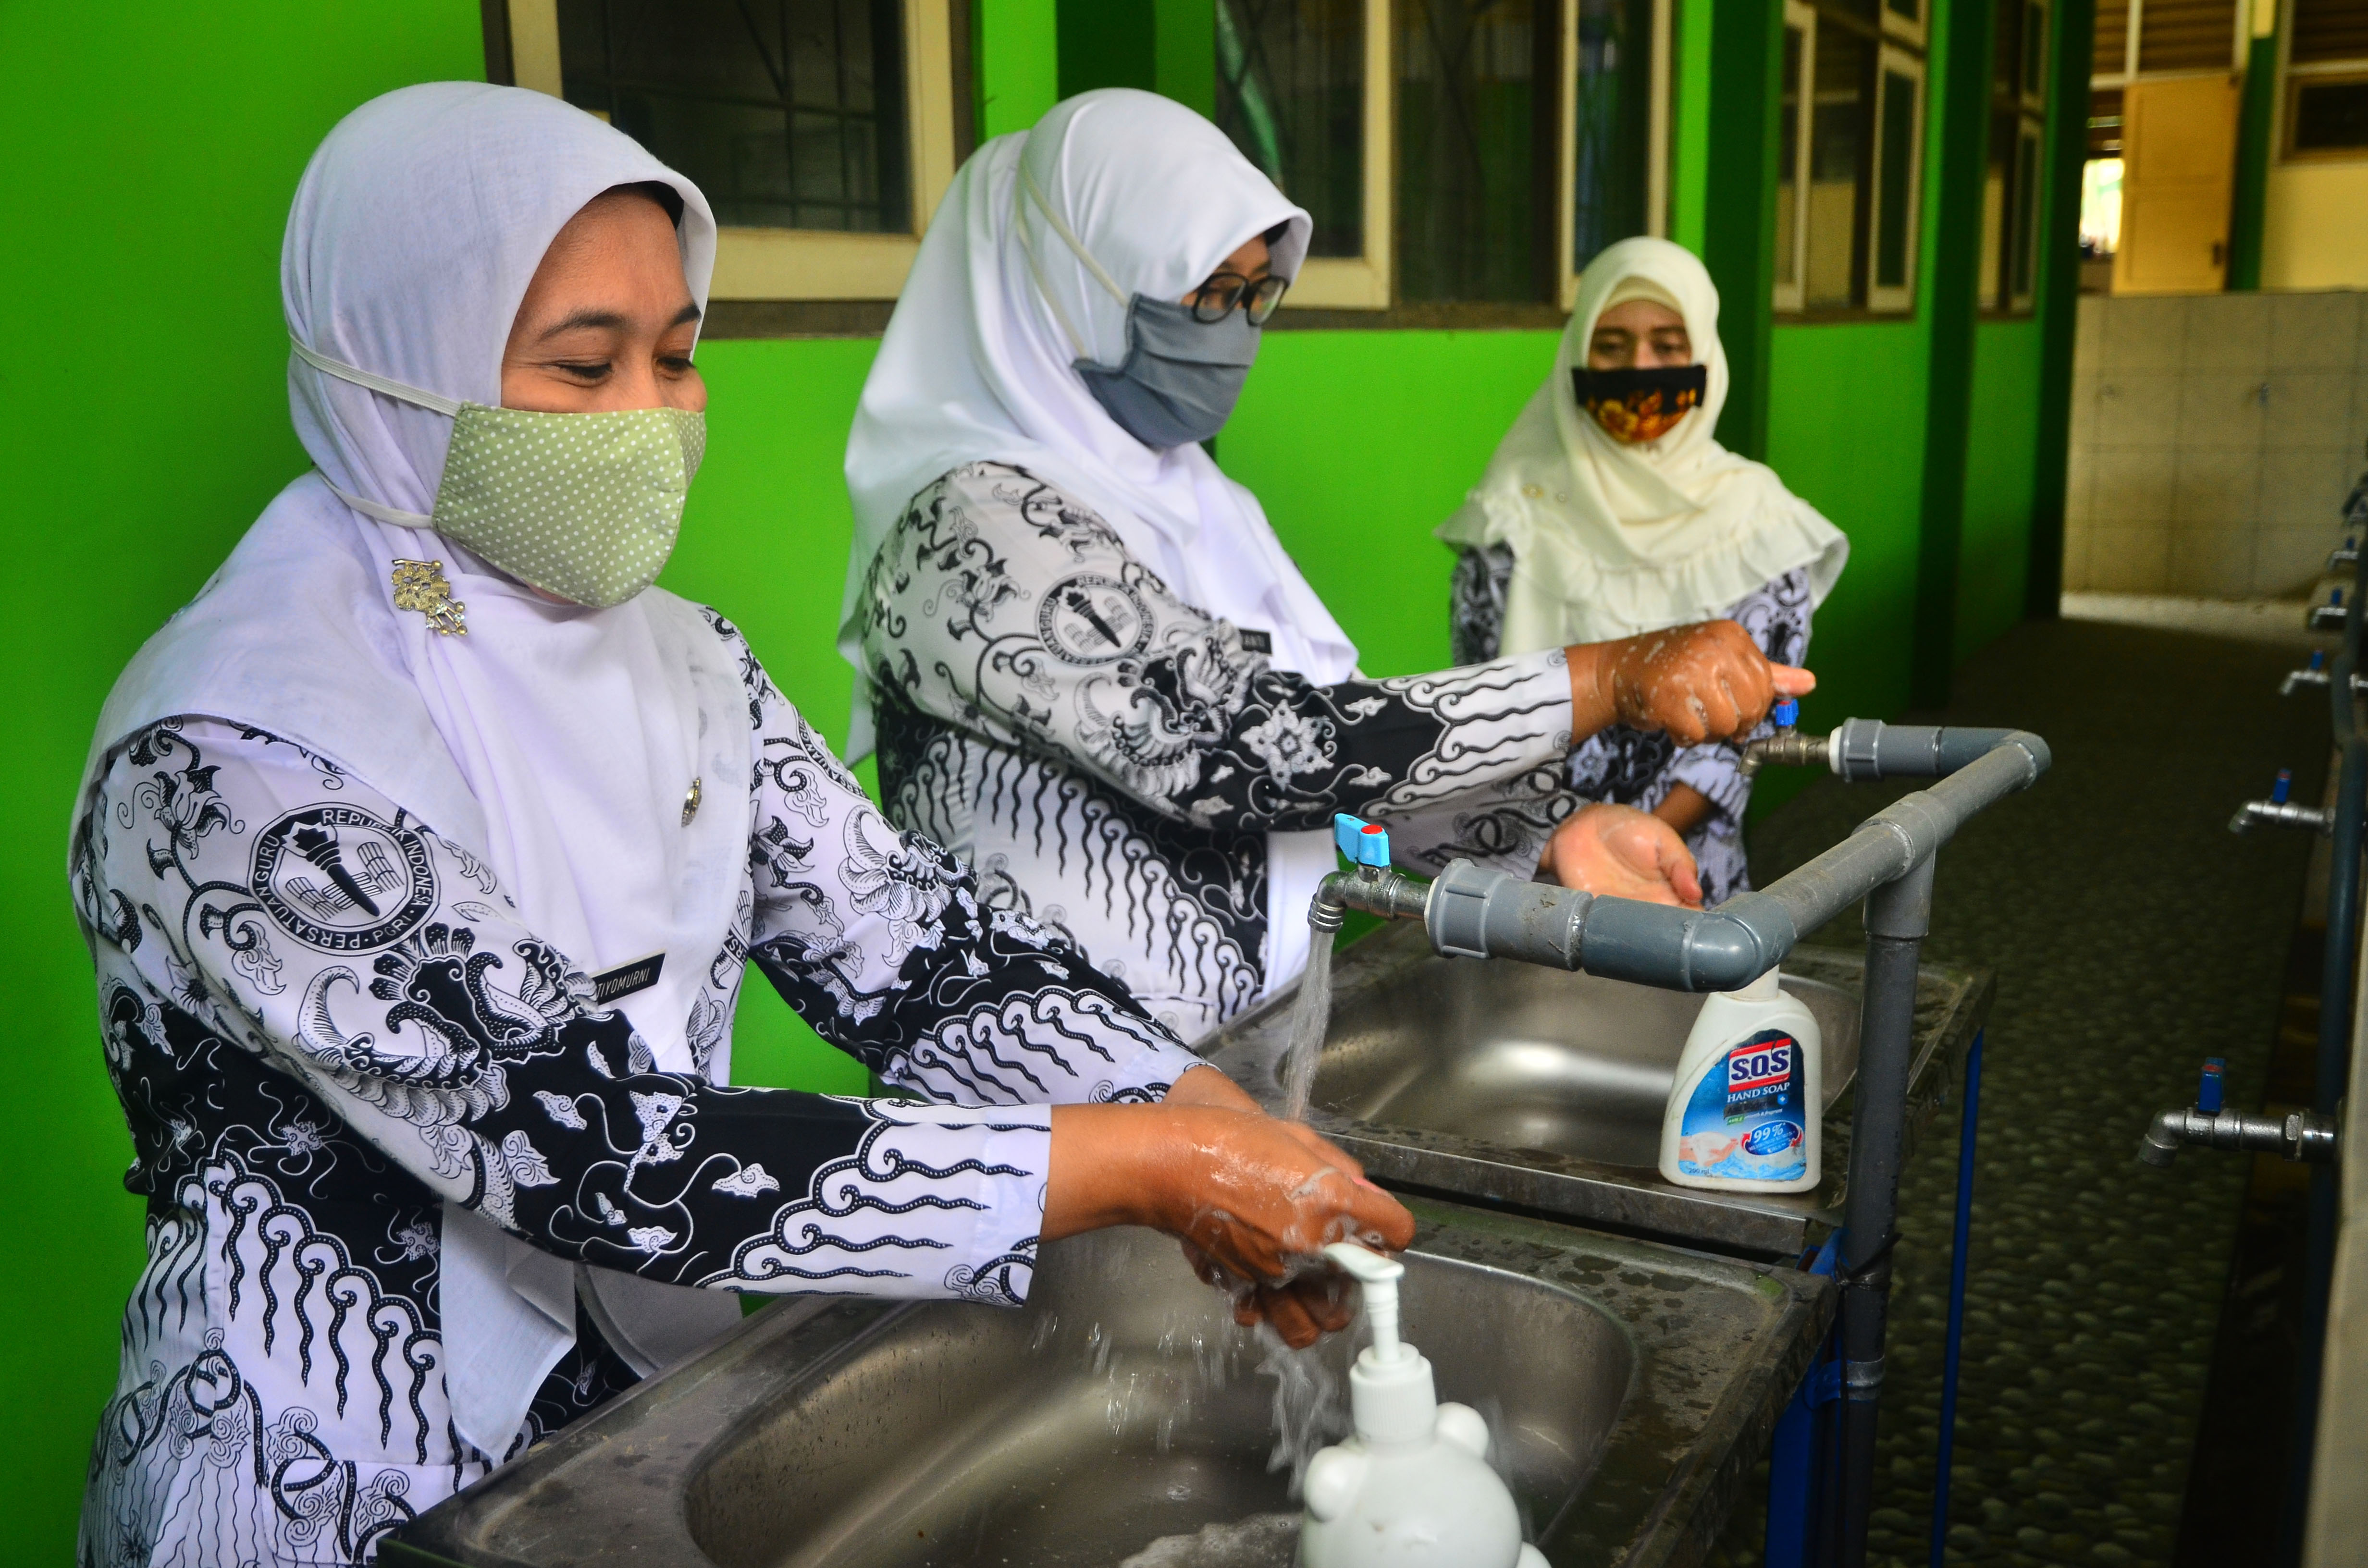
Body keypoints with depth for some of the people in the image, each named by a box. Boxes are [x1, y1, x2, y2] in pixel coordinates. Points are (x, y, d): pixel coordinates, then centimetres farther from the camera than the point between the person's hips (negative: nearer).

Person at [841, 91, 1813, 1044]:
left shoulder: (1173, 494, 12)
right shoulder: (977, 529, -16)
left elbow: (1321, 743, 10)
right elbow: (1244, 746, -24)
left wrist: (1553, 830, -4)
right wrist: (1612, 679, -23)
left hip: (1259, 1040, 8)